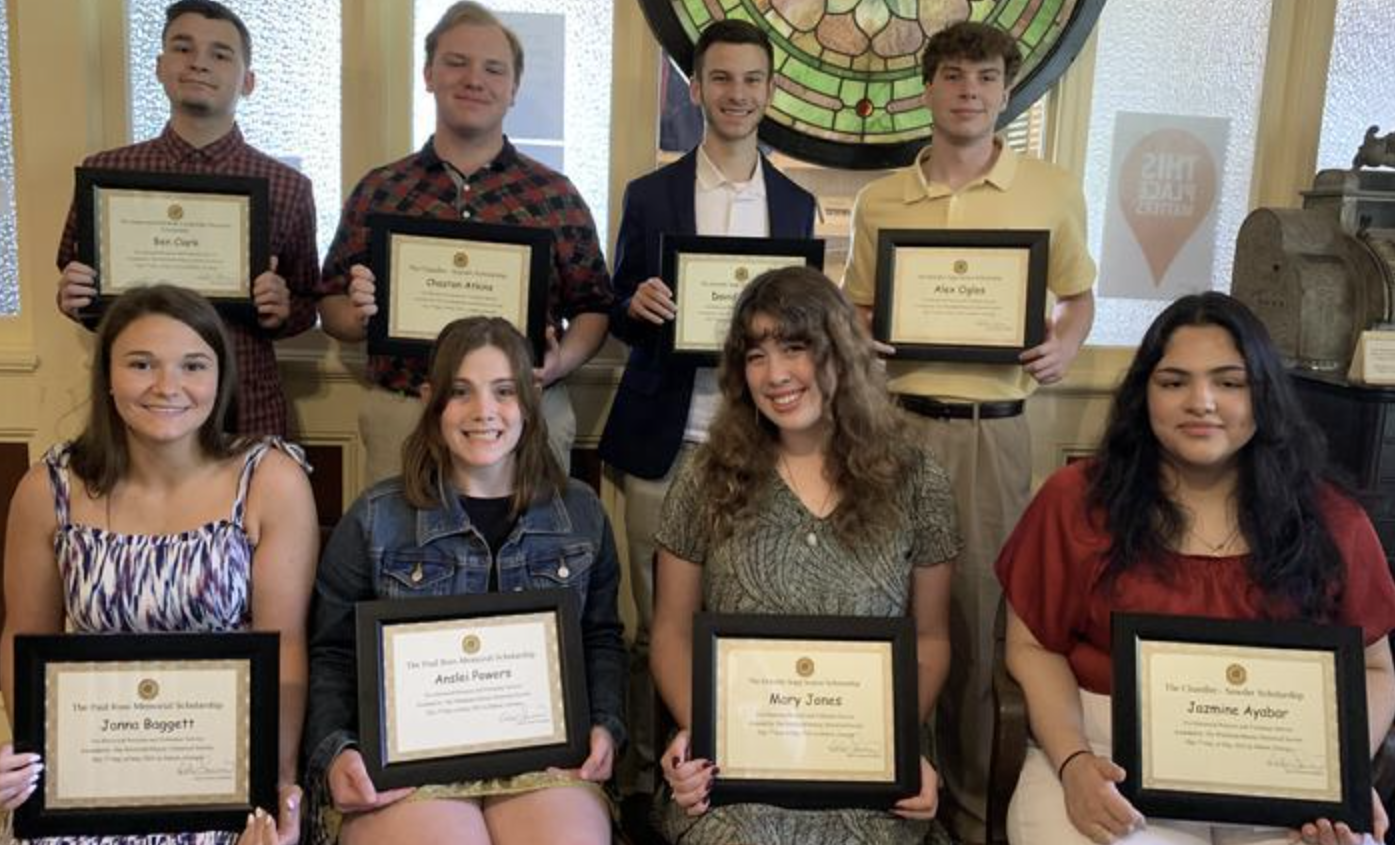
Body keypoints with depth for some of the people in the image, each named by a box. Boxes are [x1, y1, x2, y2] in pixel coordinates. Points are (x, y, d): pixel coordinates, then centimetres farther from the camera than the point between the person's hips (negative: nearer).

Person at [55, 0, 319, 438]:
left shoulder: (288, 187, -2)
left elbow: (307, 308, 7)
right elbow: (76, 290, 13)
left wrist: (281, 310, -13)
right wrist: (72, 298, -7)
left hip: (247, 411, -1)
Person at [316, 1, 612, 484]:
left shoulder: (556, 195, 3)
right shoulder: (378, 190, 5)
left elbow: (593, 306, 5)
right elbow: (331, 306, 9)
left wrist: (561, 361, -13)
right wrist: (359, 313, -12)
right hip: (402, 418, 1)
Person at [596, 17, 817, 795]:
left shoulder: (798, 204, 9)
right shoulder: (649, 195, 4)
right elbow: (622, 320, 6)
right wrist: (638, 305, -16)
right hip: (665, 438, -1)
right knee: (656, 623, 7)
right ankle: (648, 775, 23)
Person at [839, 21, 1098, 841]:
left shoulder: (1053, 190, 3)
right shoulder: (879, 200, 7)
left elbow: (1080, 296, 13)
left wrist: (1064, 348, -7)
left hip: (994, 428, -1)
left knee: (981, 606, 5)